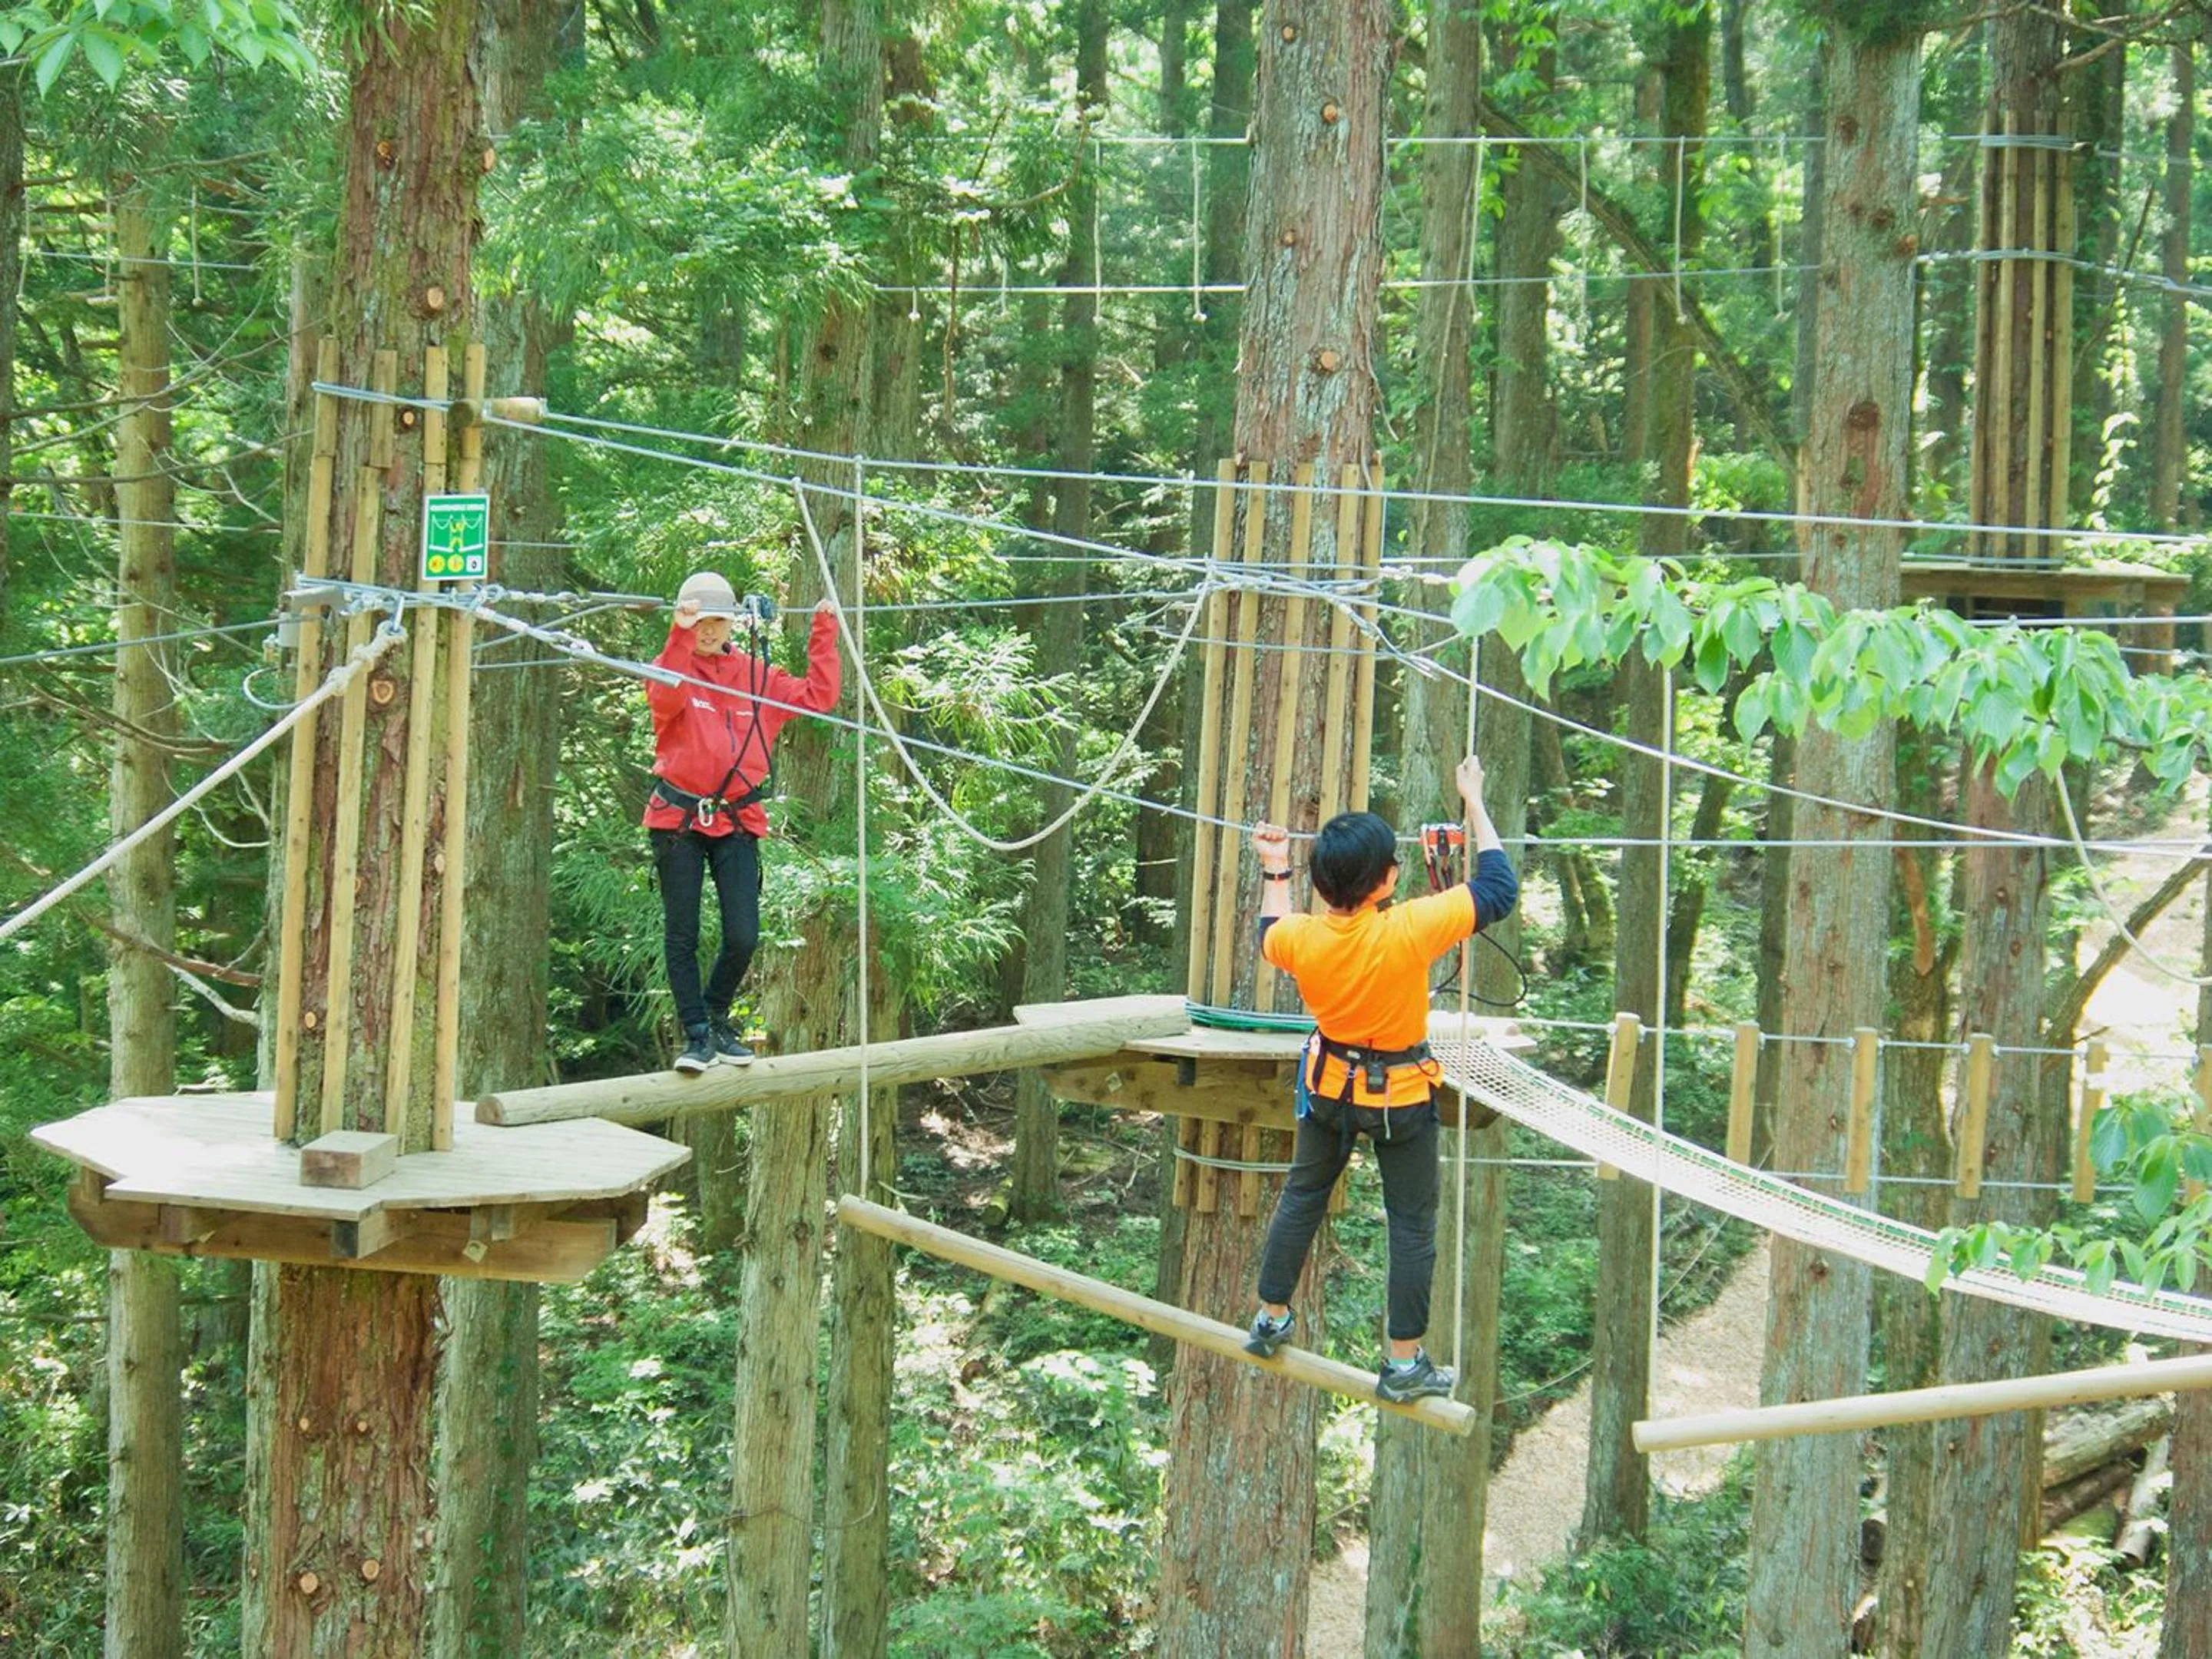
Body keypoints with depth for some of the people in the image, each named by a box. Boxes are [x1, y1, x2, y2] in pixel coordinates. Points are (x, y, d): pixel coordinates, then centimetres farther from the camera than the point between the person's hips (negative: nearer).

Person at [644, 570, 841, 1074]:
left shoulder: (757, 675, 9)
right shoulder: (672, 665, -1)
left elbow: (818, 696, 6)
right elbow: (665, 699, -24)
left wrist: (825, 635, 2)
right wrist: (682, 635, -32)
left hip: (737, 820, 2)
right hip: (678, 820, -2)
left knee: (744, 937, -6)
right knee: (682, 937, 2)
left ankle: (717, 1018, 19)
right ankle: (696, 1036, 13)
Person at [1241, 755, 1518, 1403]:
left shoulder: (1302, 938, -21)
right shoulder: (1409, 930, -32)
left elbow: (1270, 936, 7)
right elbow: (1499, 889, -21)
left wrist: (1274, 871, 14)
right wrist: (1474, 802, -13)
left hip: (1329, 1084, 4)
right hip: (1401, 1095, -4)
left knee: (1302, 1195, 25)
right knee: (1412, 1224, 10)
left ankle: (1271, 1318, 36)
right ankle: (1404, 1363, 15)